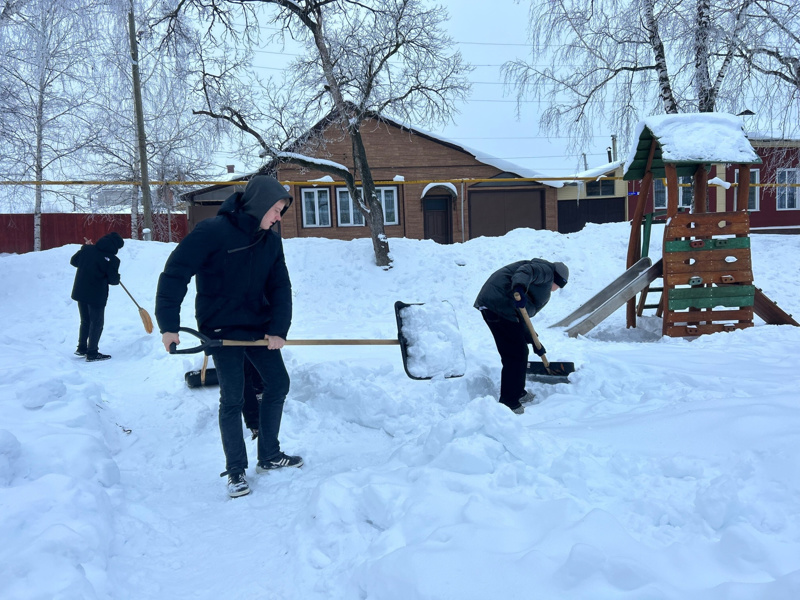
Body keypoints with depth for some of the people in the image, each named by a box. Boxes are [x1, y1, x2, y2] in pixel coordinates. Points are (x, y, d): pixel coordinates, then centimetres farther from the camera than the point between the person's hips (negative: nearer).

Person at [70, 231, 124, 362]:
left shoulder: (87, 249, -1)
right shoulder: (112, 260, -15)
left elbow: (73, 261, 12)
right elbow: (113, 280, -12)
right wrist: (117, 278, 11)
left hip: (80, 292, 6)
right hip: (97, 296, -6)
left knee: (85, 321, 21)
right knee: (97, 323, 7)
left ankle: (82, 348, 31)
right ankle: (92, 353, 11)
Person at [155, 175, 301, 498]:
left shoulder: (271, 241, 1)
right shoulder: (212, 231, -18)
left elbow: (280, 287, 1)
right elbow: (175, 274, -19)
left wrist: (278, 328, -13)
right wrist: (168, 325, -24)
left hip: (258, 325, 7)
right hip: (221, 328, -6)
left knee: (278, 383, 9)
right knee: (232, 398, -5)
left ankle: (269, 456, 26)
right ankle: (235, 470, 12)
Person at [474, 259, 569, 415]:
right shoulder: (546, 270, 5)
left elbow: (522, 317, 30)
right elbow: (526, 271, -18)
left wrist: (534, 342, 28)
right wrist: (519, 288, -38)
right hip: (500, 306, -11)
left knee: (520, 352, 22)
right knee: (516, 355, -7)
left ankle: (517, 392, 37)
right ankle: (509, 403, -1)